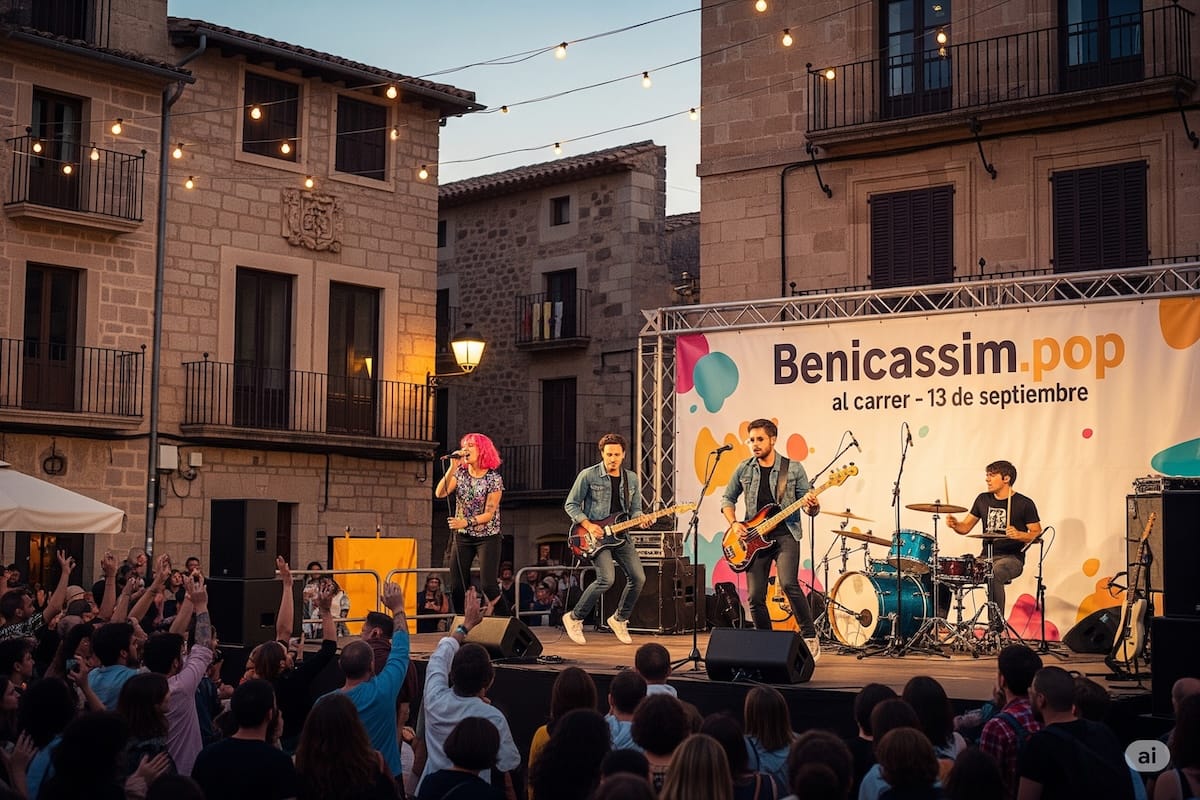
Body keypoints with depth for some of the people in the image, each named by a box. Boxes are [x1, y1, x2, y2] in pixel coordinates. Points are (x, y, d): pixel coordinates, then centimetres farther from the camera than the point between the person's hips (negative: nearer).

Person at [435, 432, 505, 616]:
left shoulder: (494, 478, -11)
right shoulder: (460, 473, 1)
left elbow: (489, 513, -15)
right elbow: (440, 493, -14)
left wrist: (467, 522, -29)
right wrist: (452, 467, -19)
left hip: (487, 537, -4)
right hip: (462, 536, 4)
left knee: (488, 585, -14)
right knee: (455, 585, 0)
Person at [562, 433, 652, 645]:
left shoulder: (631, 479, 8)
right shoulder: (588, 476, -6)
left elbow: (634, 510, 13)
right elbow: (571, 505, -3)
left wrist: (641, 519, -11)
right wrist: (588, 525, -15)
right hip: (596, 536, -5)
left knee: (638, 577, -5)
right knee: (607, 578, -21)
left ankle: (620, 619, 18)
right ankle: (574, 618, -3)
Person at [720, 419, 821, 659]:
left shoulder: (793, 468, 1)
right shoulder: (744, 469, 8)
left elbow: (810, 507, 3)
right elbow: (727, 499, 18)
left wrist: (812, 506, -21)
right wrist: (734, 524, 1)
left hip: (785, 535, -3)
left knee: (788, 584, -24)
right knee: (755, 597, 0)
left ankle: (810, 637, -9)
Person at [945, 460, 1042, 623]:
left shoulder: (1024, 504, -3)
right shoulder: (983, 500, 13)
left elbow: (1037, 534, -3)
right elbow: (965, 528, 14)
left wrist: (1019, 535, -22)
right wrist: (954, 524, -9)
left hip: (1011, 558, -6)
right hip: (985, 557, 6)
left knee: (993, 574, -37)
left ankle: (997, 625, -29)